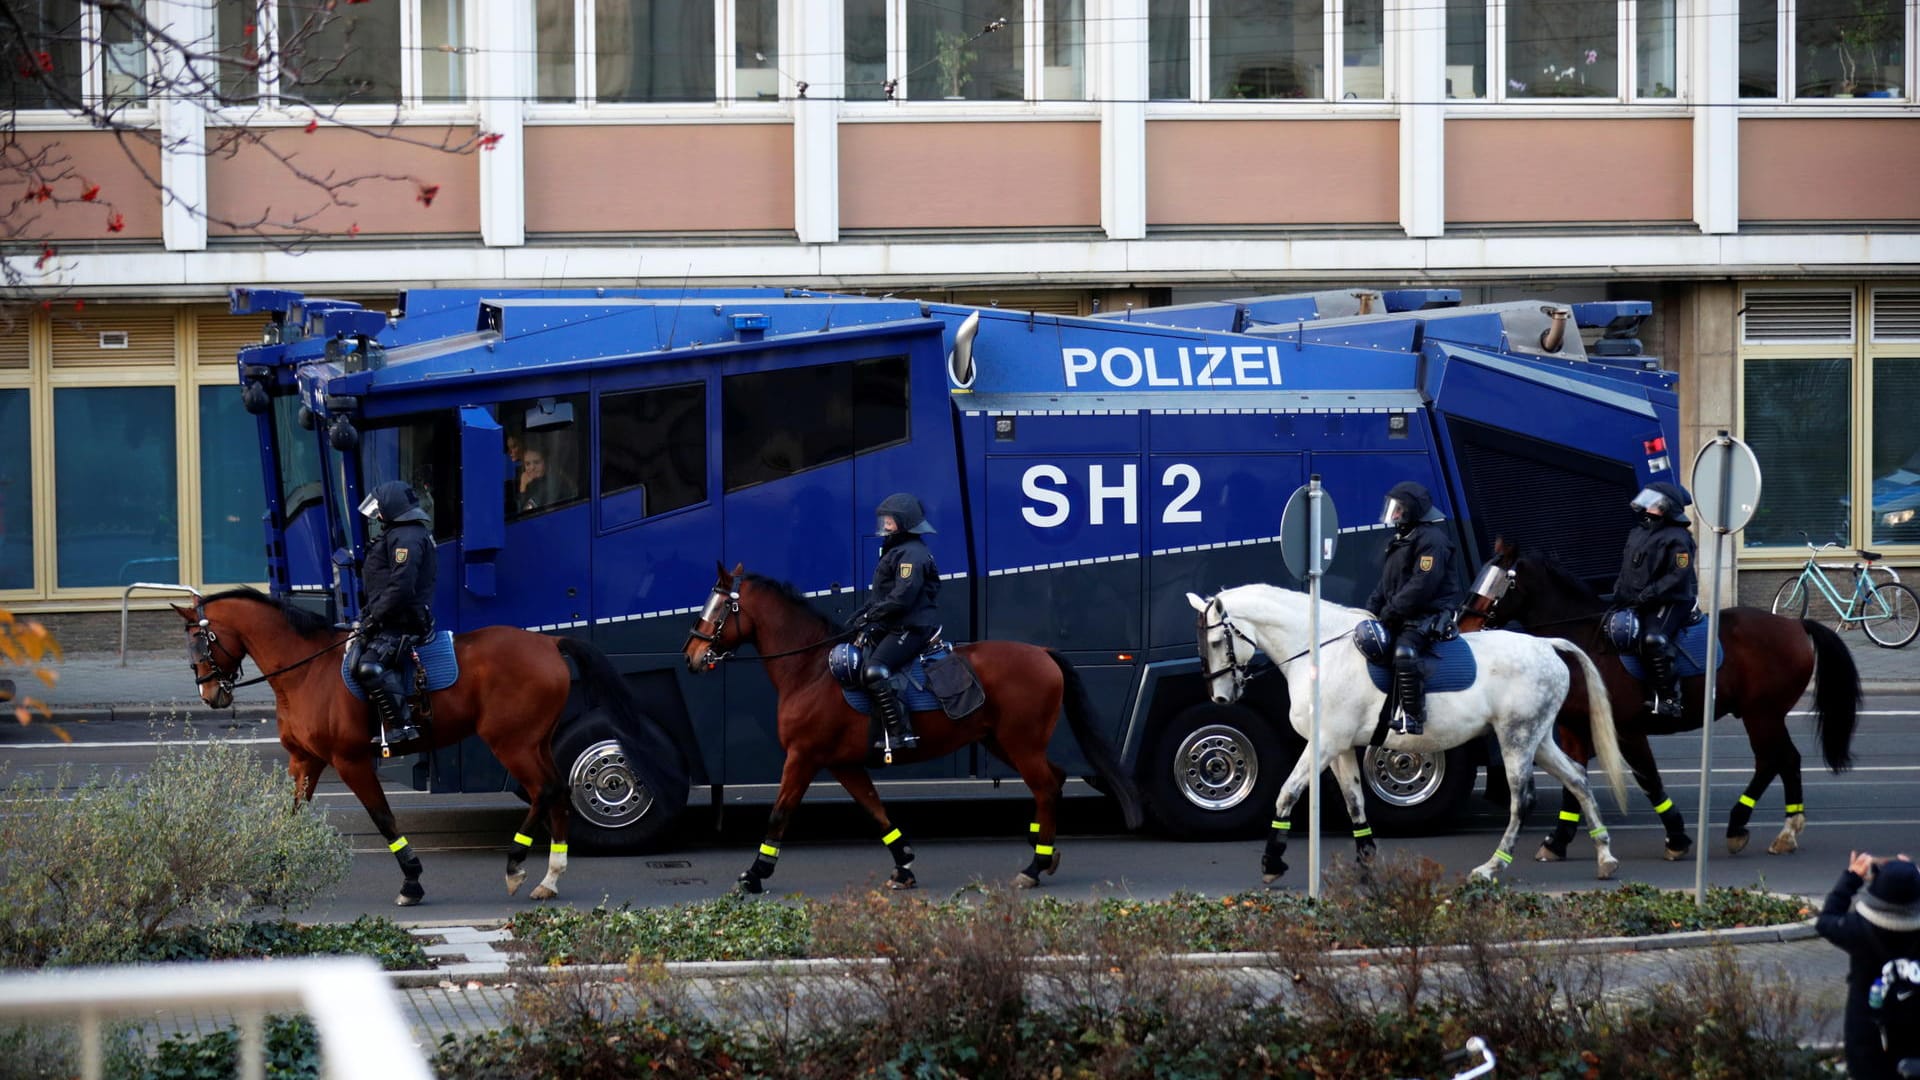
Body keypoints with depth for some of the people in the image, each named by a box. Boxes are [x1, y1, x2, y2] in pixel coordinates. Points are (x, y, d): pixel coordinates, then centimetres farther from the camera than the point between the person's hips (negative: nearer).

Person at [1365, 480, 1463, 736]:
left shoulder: (1432, 539, -10)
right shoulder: (1400, 541, 22)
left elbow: (1422, 585, -21)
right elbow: (1385, 584, 23)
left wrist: (1391, 611, -21)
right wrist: (1371, 610, 6)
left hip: (1429, 616, -11)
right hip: (1403, 619, 11)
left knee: (1404, 652, -34)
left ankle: (1413, 716, -33)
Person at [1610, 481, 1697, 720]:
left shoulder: (1677, 539, -7)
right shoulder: (1637, 535, 19)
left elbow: (1677, 577, -16)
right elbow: (1626, 571, 25)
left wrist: (1644, 596, -21)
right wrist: (1620, 593, 7)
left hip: (1669, 603, -9)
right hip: (1635, 606, 10)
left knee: (1654, 639, -32)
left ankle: (1668, 699, -30)